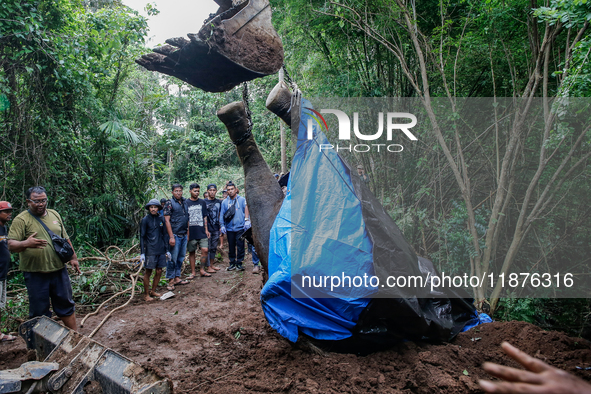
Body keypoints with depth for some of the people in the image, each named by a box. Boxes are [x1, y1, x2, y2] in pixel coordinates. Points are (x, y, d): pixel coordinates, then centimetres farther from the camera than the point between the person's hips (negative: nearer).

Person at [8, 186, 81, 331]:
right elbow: (11, 245, -14)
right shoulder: (21, 220, -7)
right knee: (39, 313, 7)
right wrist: (26, 244, -34)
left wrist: (73, 257, 15)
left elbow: (65, 239, 17)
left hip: (59, 271, 5)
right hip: (35, 274, -4)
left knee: (66, 305, 15)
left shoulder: (54, 215, 10)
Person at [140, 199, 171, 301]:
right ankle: (146, 294, 15)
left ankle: (153, 291, 24)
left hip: (161, 250, 4)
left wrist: (167, 250, 12)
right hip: (150, 250, -4)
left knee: (159, 271, 8)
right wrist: (142, 253, -7)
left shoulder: (161, 219, 7)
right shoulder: (145, 220, -4)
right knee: (148, 272, 2)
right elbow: (142, 237, -2)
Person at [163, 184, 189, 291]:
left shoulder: (185, 202, 12)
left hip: (184, 235, 6)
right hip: (175, 235, -6)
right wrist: (171, 237, -16)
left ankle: (177, 278, 22)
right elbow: (167, 221, -10)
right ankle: (171, 280, 6)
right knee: (173, 258, -3)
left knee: (181, 258, 12)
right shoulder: (169, 203, -6)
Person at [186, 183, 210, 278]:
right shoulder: (186, 203, 2)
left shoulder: (202, 202, 10)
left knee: (205, 250, -6)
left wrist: (206, 229, 6)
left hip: (202, 231, 2)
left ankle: (202, 269, 9)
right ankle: (193, 272, 14)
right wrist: (186, 232, -1)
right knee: (192, 252, 5)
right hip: (191, 232, -2)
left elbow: (205, 217, 12)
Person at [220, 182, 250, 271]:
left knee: (240, 246, -1)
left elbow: (246, 210, -1)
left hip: (240, 227, -2)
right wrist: (222, 226, 4)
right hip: (229, 228, 3)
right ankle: (232, 263, 18)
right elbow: (222, 214, 12)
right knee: (231, 247, 8)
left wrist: (247, 220, -12)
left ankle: (239, 263, 9)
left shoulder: (242, 199, 3)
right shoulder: (224, 202, 11)